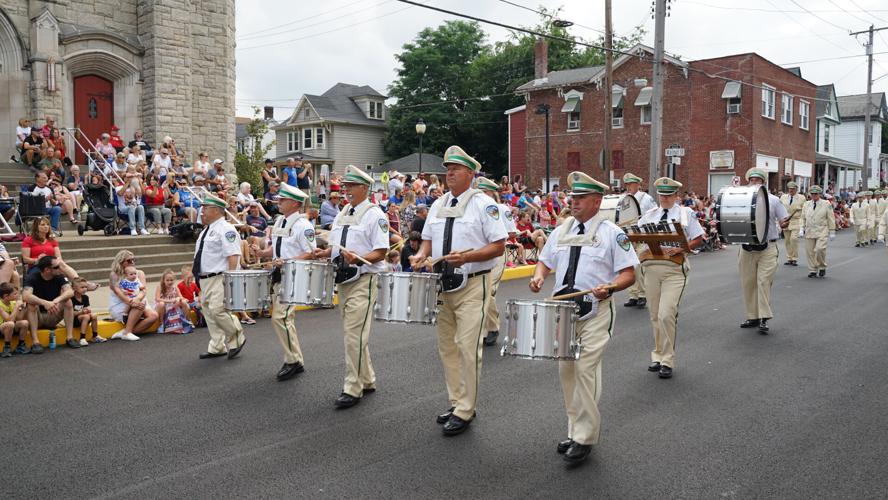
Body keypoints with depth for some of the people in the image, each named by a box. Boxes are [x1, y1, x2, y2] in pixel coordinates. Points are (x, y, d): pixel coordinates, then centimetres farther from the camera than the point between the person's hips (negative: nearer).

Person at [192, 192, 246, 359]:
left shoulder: (225, 229, -13)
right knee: (208, 312, 11)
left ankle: (237, 338, 3)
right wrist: (195, 272, 23)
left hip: (220, 279, -10)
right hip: (205, 279, 10)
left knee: (217, 310, -18)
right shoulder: (207, 230, 17)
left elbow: (233, 256, -20)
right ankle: (217, 348, 21)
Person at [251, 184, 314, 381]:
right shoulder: (279, 221, 13)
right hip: (280, 275, 9)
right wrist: (263, 252, 2)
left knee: (280, 318, -15)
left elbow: (311, 253, -17)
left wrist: (287, 262, -25)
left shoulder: (303, 225, -13)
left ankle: (293, 361, -4)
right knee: (285, 318, 13)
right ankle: (295, 361, 24)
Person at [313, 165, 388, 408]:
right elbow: (335, 245, 22)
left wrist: (358, 259, -30)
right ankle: (367, 381, 29)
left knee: (354, 334, -10)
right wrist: (325, 253, 0)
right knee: (353, 333, 15)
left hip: (363, 280, -8)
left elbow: (381, 252, -14)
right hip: (343, 279, 9)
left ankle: (353, 389, -1)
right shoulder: (342, 214, 15)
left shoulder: (375, 215, -9)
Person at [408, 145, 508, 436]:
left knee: (468, 347, -7)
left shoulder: (483, 204, -7)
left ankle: (464, 412, 4)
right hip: (442, 284, 7)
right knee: (446, 346, 12)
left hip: (472, 285, -7)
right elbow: (428, 238, 20)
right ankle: (456, 402, 26)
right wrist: (421, 254, -3)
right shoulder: (438, 205, 13)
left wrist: (467, 256, -24)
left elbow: (499, 246, -11)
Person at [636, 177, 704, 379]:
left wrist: (681, 249, -13)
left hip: (674, 268, -4)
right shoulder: (649, 215, 15)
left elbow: (698, 239, 4)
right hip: (651, 267, 4)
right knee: (655, 316, 10)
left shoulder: (686, 214, 6)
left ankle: (667, 361, -2)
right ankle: (658, 355, 25)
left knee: (666, 315, -13)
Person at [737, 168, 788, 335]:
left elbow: (783, 221, 2)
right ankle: (752, 317, 17)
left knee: (764, 282, -9)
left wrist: (785, 223, -21)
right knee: (748, 283, 6)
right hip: (746, 248, 3)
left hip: (768, 248, -3)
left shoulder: (773, 200, 4)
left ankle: (764, 319, -7)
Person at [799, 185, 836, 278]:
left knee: (819, 249, -17)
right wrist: (801, 229, 3)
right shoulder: (806, 204, 11)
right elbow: (803, 218, 14)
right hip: (809, 232, 3)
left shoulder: (826, 204, 3)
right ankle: (812, 270, 12)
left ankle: (822, 267, 5)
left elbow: (831, 219, 4)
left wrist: (832, 232, 1)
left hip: (822, 232, -3)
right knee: (810, 251, 1)